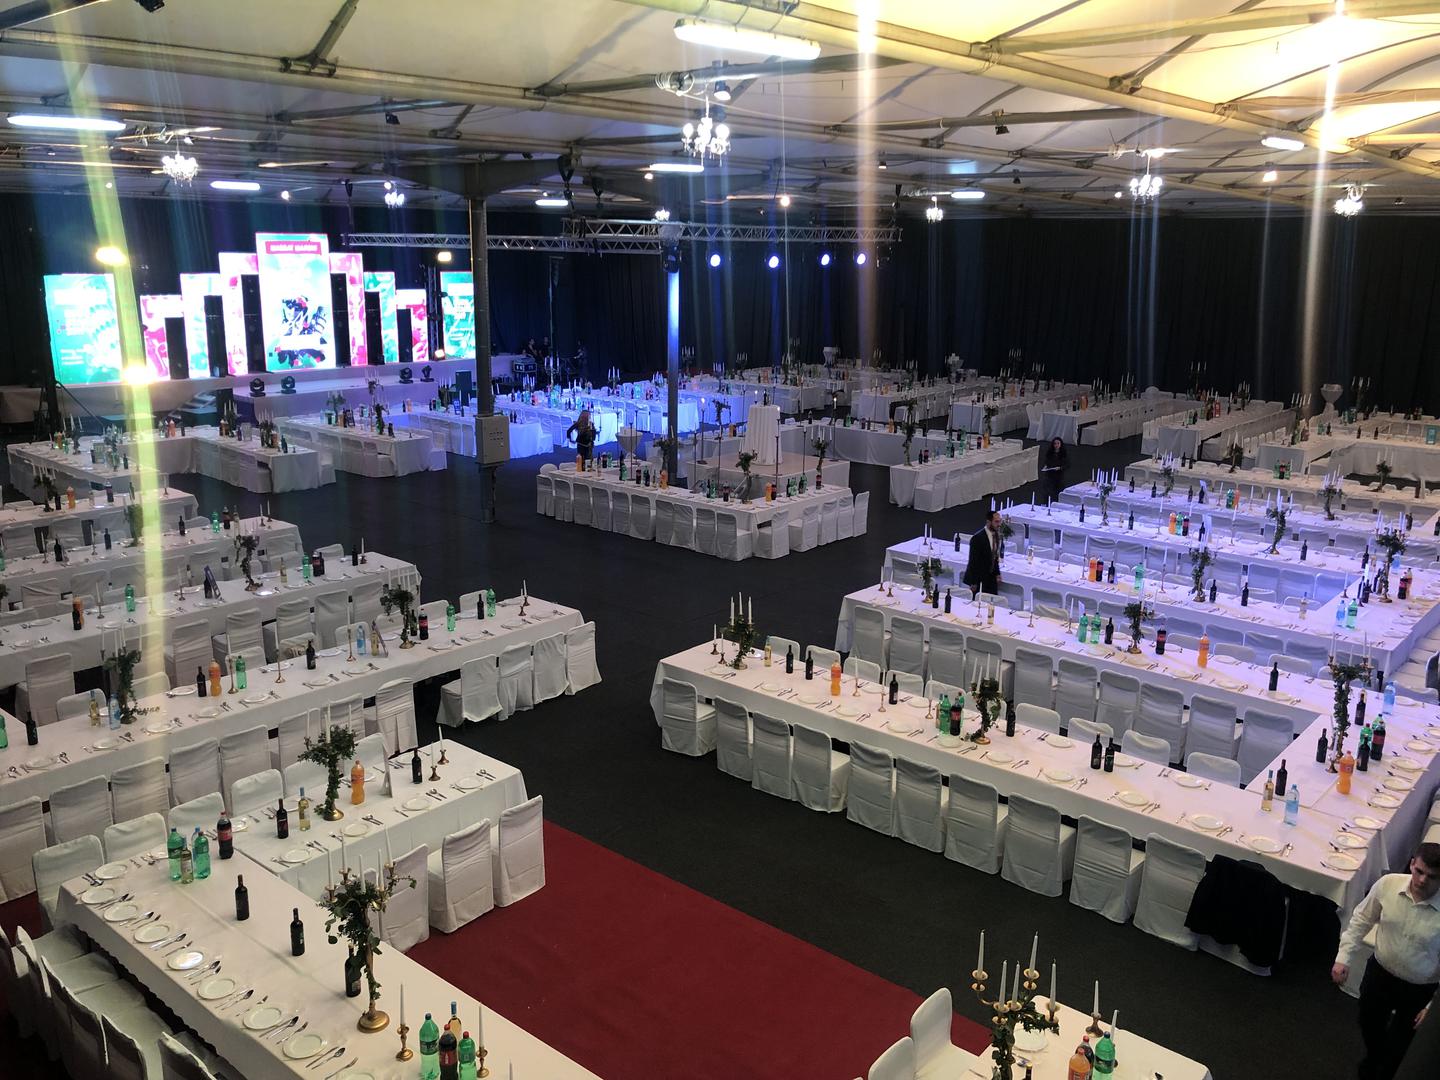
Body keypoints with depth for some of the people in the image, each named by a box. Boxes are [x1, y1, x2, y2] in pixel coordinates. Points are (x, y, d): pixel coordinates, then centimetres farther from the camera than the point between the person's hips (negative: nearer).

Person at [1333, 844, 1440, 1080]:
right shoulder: (1388, 884, -22)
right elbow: (1361, 920, -5)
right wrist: (1343, 957, -8)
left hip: (1418, 989, -3)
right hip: (1379, 972, 3)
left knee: (1398, 1041, 21)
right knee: (1369, 1025, 28)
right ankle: (1373, 1058, 60)